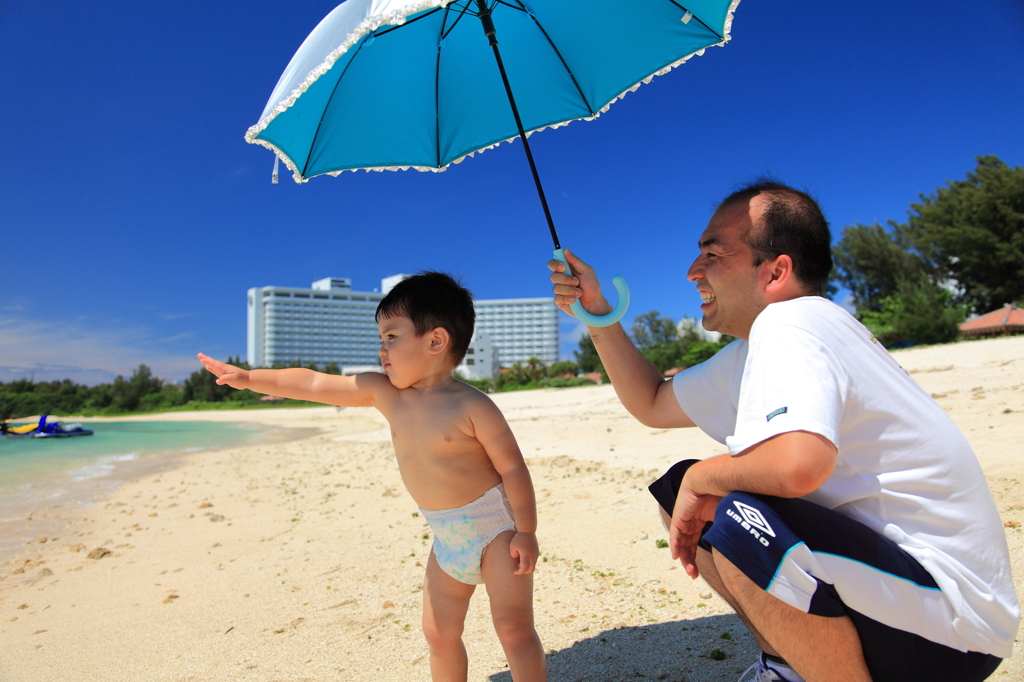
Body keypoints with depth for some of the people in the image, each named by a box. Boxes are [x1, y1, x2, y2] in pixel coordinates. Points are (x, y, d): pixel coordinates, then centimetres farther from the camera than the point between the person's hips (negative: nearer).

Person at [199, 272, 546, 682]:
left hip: (496, 525, -6)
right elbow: (316, 384, 1)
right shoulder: (385, 393, -2)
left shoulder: (472, 406, -19)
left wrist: (526, 532, -17)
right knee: (439, 634, 14)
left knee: (514, 626, -4)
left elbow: (513, 467, -15)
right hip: (447, 537, 6)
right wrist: (249, 378, 2)